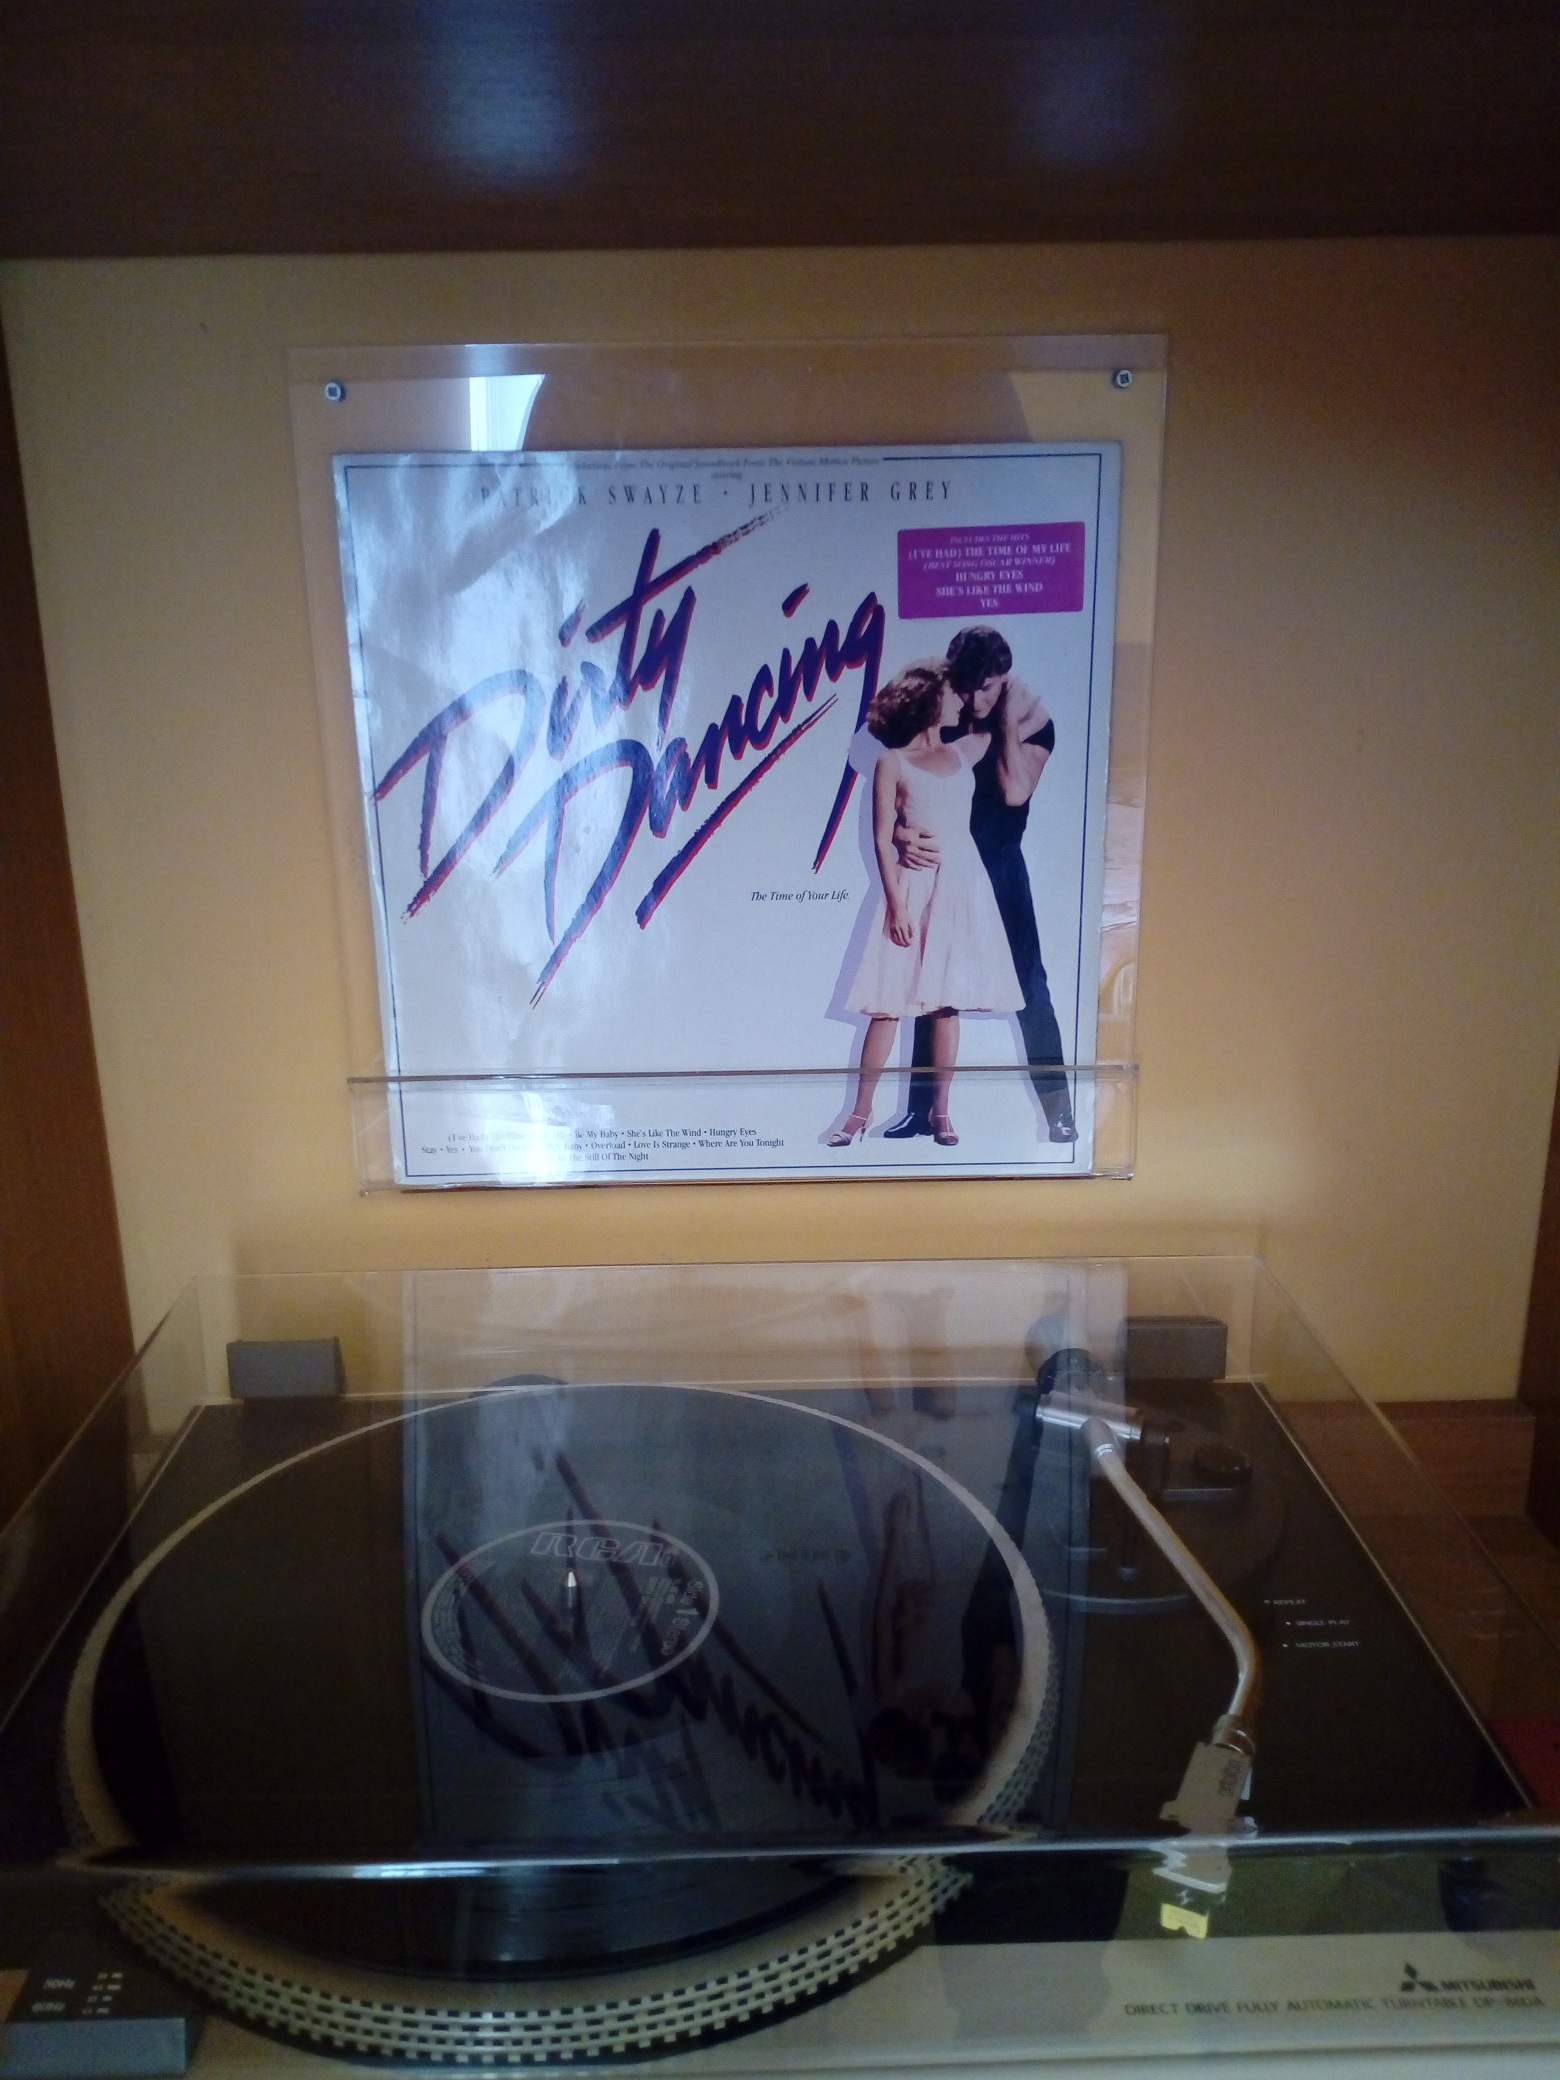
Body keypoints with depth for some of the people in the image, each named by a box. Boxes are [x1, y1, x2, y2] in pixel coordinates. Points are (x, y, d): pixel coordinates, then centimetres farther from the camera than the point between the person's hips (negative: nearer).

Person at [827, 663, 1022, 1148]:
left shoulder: (965, 752, 12)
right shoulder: (893, 762, -2)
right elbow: (882, 837, -7)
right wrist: (896, 903, -12)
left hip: (962, 884, 4)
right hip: (914, 885, -4)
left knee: (947, 1000, 5)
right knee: (890, 1002, -4)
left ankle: (940, 1109, 11)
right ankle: (861, 1109, 3)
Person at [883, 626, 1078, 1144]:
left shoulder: (1033, 724, -4)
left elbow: (1015, 791, -20)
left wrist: (1008, 721, -18)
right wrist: (902, 834, -23)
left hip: (1000, 873, -2)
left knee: (1029, 988, -4)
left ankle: (1058, 1110, 3)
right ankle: (922, 1108, 16)